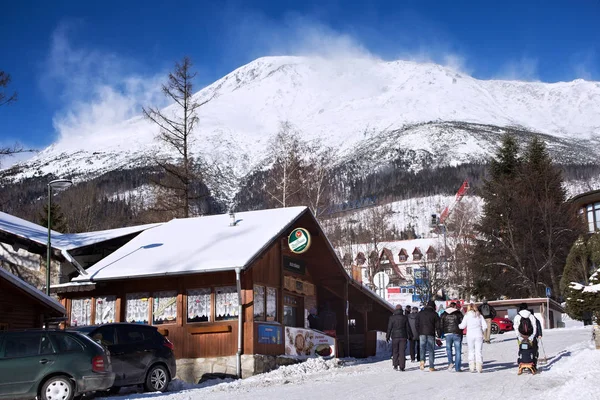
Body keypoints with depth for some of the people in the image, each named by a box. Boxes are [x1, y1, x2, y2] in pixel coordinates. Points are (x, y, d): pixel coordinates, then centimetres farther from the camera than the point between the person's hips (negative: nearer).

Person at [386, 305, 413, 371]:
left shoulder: (392, 318, -1)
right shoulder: (405, 317, 0)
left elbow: (389, 328, 0)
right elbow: (408, 328, 5)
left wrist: (387, 336, 8)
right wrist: (410, 336, 16)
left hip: (395, 337, 0)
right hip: (403, 337, 0)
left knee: (395, 352, 9)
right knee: (402, 352, 1)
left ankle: (395, 366, 7)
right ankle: (401, 367, -3)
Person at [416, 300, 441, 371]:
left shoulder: (420, 313, 9)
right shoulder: (434, 314, 0)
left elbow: (417, 325, 10)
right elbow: (437, 326, -1)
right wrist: (439, 336, 5)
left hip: (422, 334, 2)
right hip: (431, 334, -2)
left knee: (422, 348, 7)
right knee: (431, 350, 5)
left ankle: (422, 360, -21)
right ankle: (431, 367, 6)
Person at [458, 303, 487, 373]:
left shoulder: (467, 316, 0)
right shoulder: (479, 316, 7)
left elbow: (462, 326, -3)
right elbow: (484, 326, 3)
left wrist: (457, 326, 15)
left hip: (470, 335, -1)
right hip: (479, 335, 1)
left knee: (471, 351, 9)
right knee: (478, 351, 3)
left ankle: (472, 367, 3)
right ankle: (479, 367, -4)